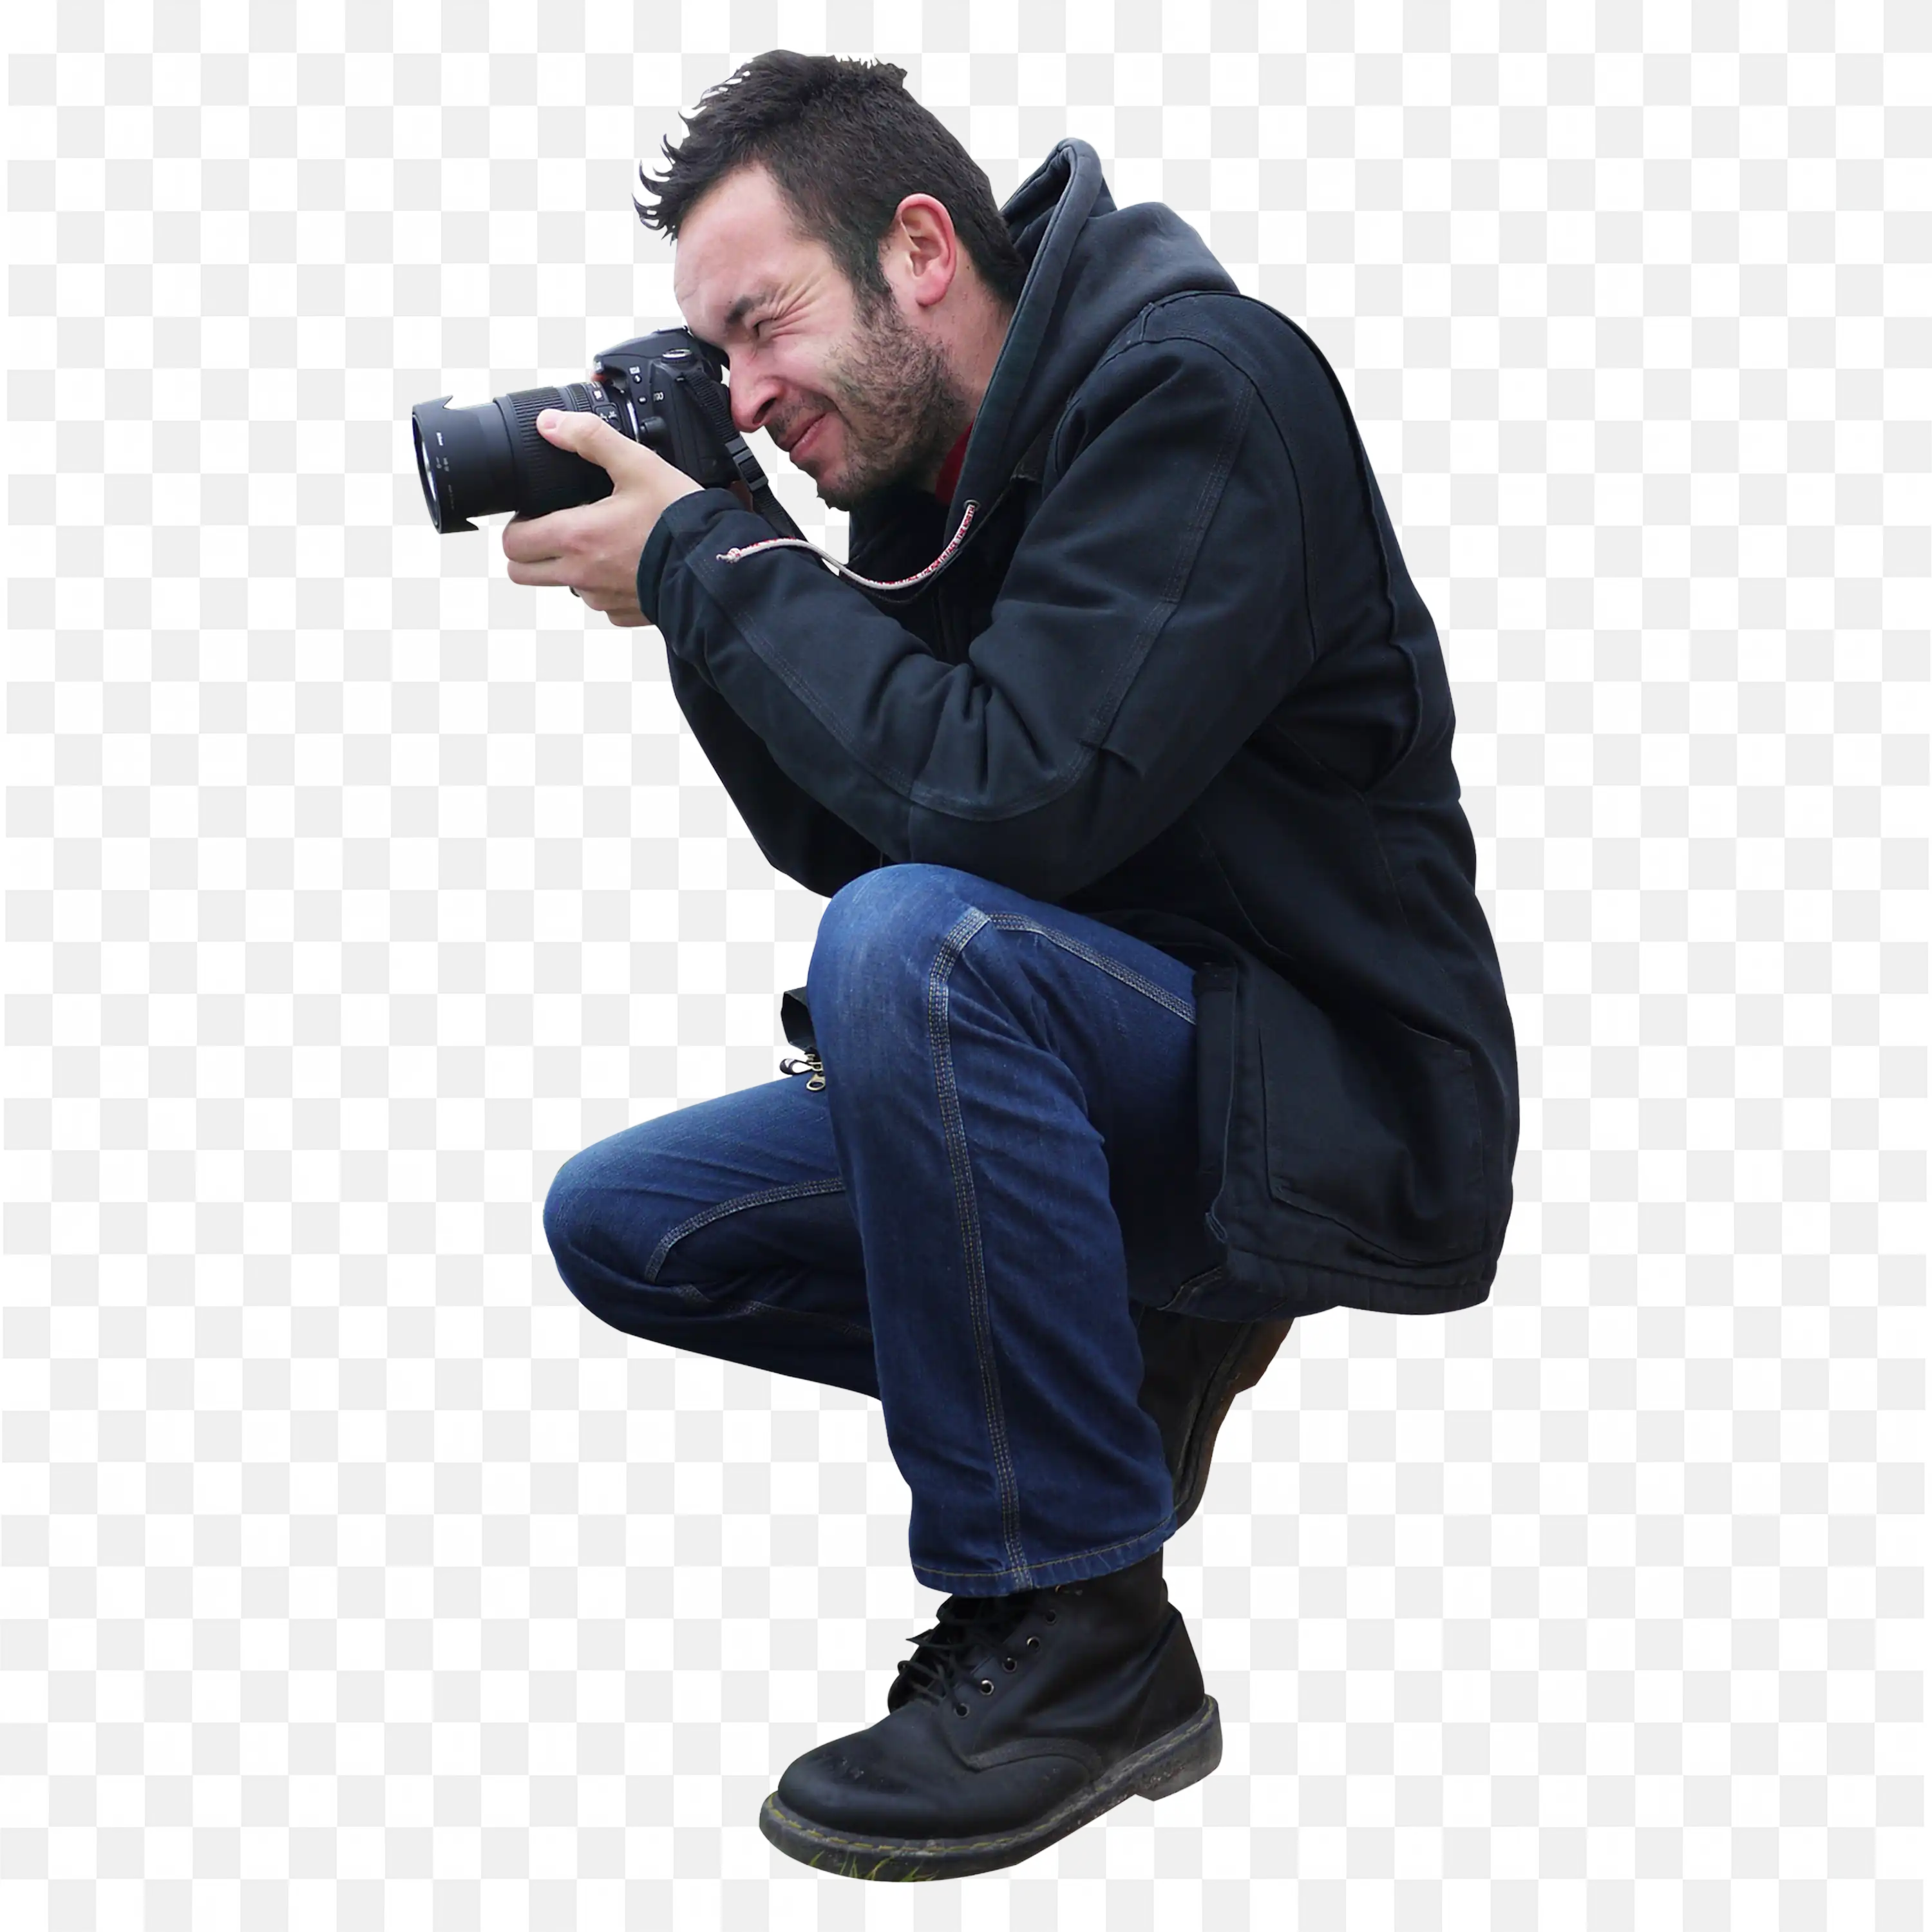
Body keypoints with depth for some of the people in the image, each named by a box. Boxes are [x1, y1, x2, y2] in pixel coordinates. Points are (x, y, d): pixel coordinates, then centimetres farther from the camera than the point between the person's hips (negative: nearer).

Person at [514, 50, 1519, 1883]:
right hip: (1128, 1089, 9)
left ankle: (1078, 1637, -23)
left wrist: (706, 564, -21)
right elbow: (840, 832, 9)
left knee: (916, 938, -35)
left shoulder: (1196, 388, -19)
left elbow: (1006, 799, -31)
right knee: (617, 1223, 5)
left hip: (1337, 1106, -9)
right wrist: (703, 614, -5)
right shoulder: (926, 470, 7)